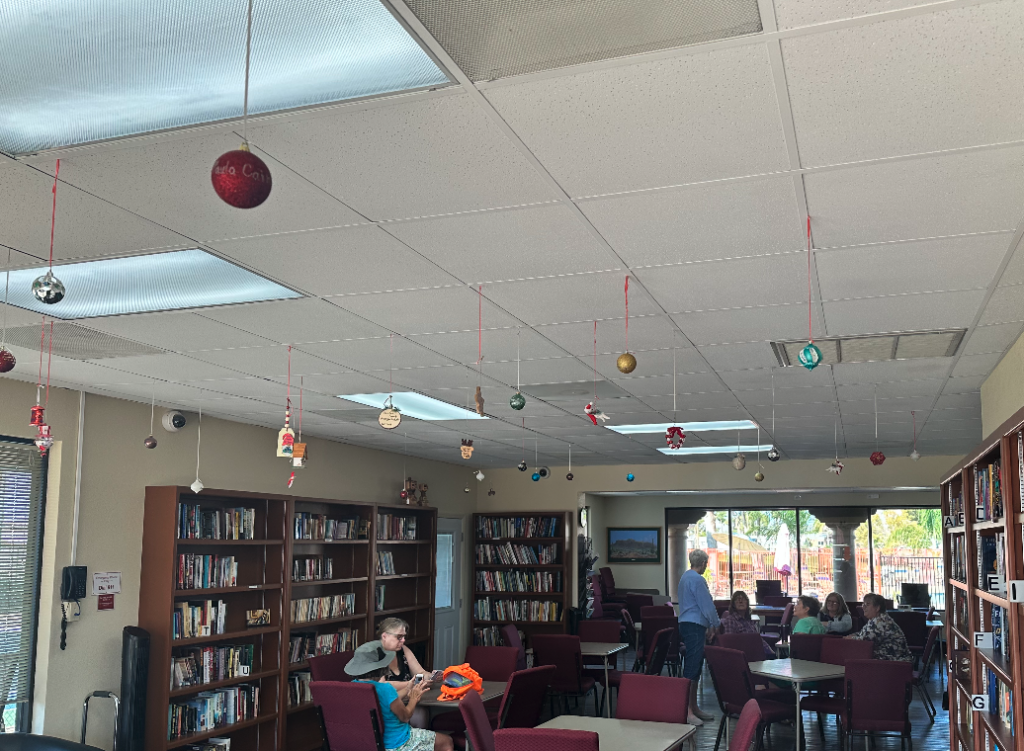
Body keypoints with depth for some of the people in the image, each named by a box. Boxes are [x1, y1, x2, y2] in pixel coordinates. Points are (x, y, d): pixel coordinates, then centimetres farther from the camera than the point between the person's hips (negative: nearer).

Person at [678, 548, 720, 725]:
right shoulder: (697, 579, -14)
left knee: (694, 667, 15)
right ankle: (687, 711, -11)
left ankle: (693, 707, 21)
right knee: (692, 668, -10)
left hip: (686, 623, 10)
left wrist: (710, 624, 25)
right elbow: (707, 604, -13)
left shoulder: (685, 576, 17)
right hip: (695, 626, -10)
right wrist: (715, 624, 1)